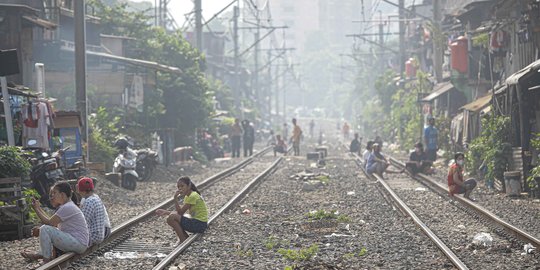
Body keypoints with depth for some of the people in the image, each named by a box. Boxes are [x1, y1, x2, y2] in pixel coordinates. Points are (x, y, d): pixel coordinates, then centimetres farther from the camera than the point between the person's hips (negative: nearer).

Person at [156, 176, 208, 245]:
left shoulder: (193, 196, -16)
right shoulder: (188, 196, 15)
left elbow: (180, 212, -18)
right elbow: (181, 211, 12)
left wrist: (176, 199, -17)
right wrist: (166, 212, 3)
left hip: (200, 224, -10)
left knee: (171, 218, -18)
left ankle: (183, 240, -7)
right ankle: (186, 238, 13)